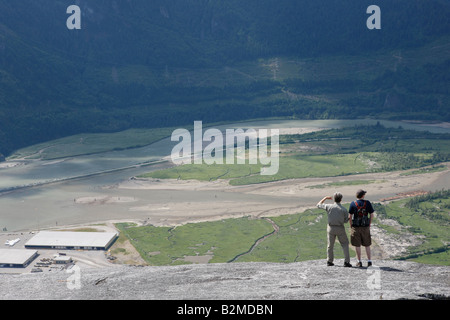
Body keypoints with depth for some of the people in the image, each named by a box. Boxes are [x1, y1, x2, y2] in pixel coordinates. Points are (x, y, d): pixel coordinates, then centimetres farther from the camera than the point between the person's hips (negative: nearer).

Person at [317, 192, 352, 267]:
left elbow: (319, 205, 6)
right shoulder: (344, 209, -12)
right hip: (340, 229, -2)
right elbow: (346, 221, -3)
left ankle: (329, 261, 25)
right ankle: (346, 262, 4)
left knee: (330, 245, 19)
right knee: (344, 244, 12)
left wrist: (325, 198, 19)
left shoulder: (329, 206, -10)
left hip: (331, 228, 2)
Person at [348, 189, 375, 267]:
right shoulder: (367, 203, -3)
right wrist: (369, 224, 9)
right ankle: (369, 261, 13)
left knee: (357, 245, 6)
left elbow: (350, 216, -8)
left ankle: (359, 262, 8)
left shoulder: (353, 204, -6)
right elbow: (371, 214, -2)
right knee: (367, 244, 14)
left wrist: (351, 226, 2)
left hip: (355, 226, -2)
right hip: (365, 227, 2)